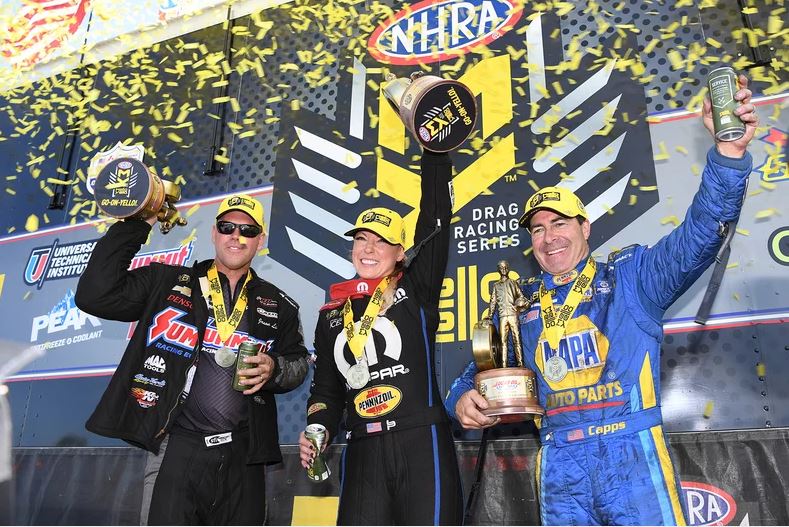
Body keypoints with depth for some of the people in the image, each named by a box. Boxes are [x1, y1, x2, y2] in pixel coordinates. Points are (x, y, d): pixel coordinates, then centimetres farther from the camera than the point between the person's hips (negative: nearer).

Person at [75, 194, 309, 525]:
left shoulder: (278, 305, 11)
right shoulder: (167, 283, 5)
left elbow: (299, 362, 16)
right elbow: (95, 295, -5)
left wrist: (273, 369, -7)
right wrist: (136, 224, -6)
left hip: (243, 457, 3)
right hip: (177, 447, -2)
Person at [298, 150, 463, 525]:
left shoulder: (416, 290, 4)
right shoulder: (332, 313, 14)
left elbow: (435, 222, -6)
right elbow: (326, 388, 19)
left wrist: (436, 151, -7)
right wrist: (317, 432, 1)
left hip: (422, 443, -3)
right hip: (362, 452, 3)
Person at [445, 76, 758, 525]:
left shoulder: (630, 274, 6)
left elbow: (697, 239, -10)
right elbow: (481, 371, 16)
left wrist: (729, 152, -24)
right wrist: (463, 400, -7)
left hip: (632, 455, -2)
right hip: (559, 468, 3)